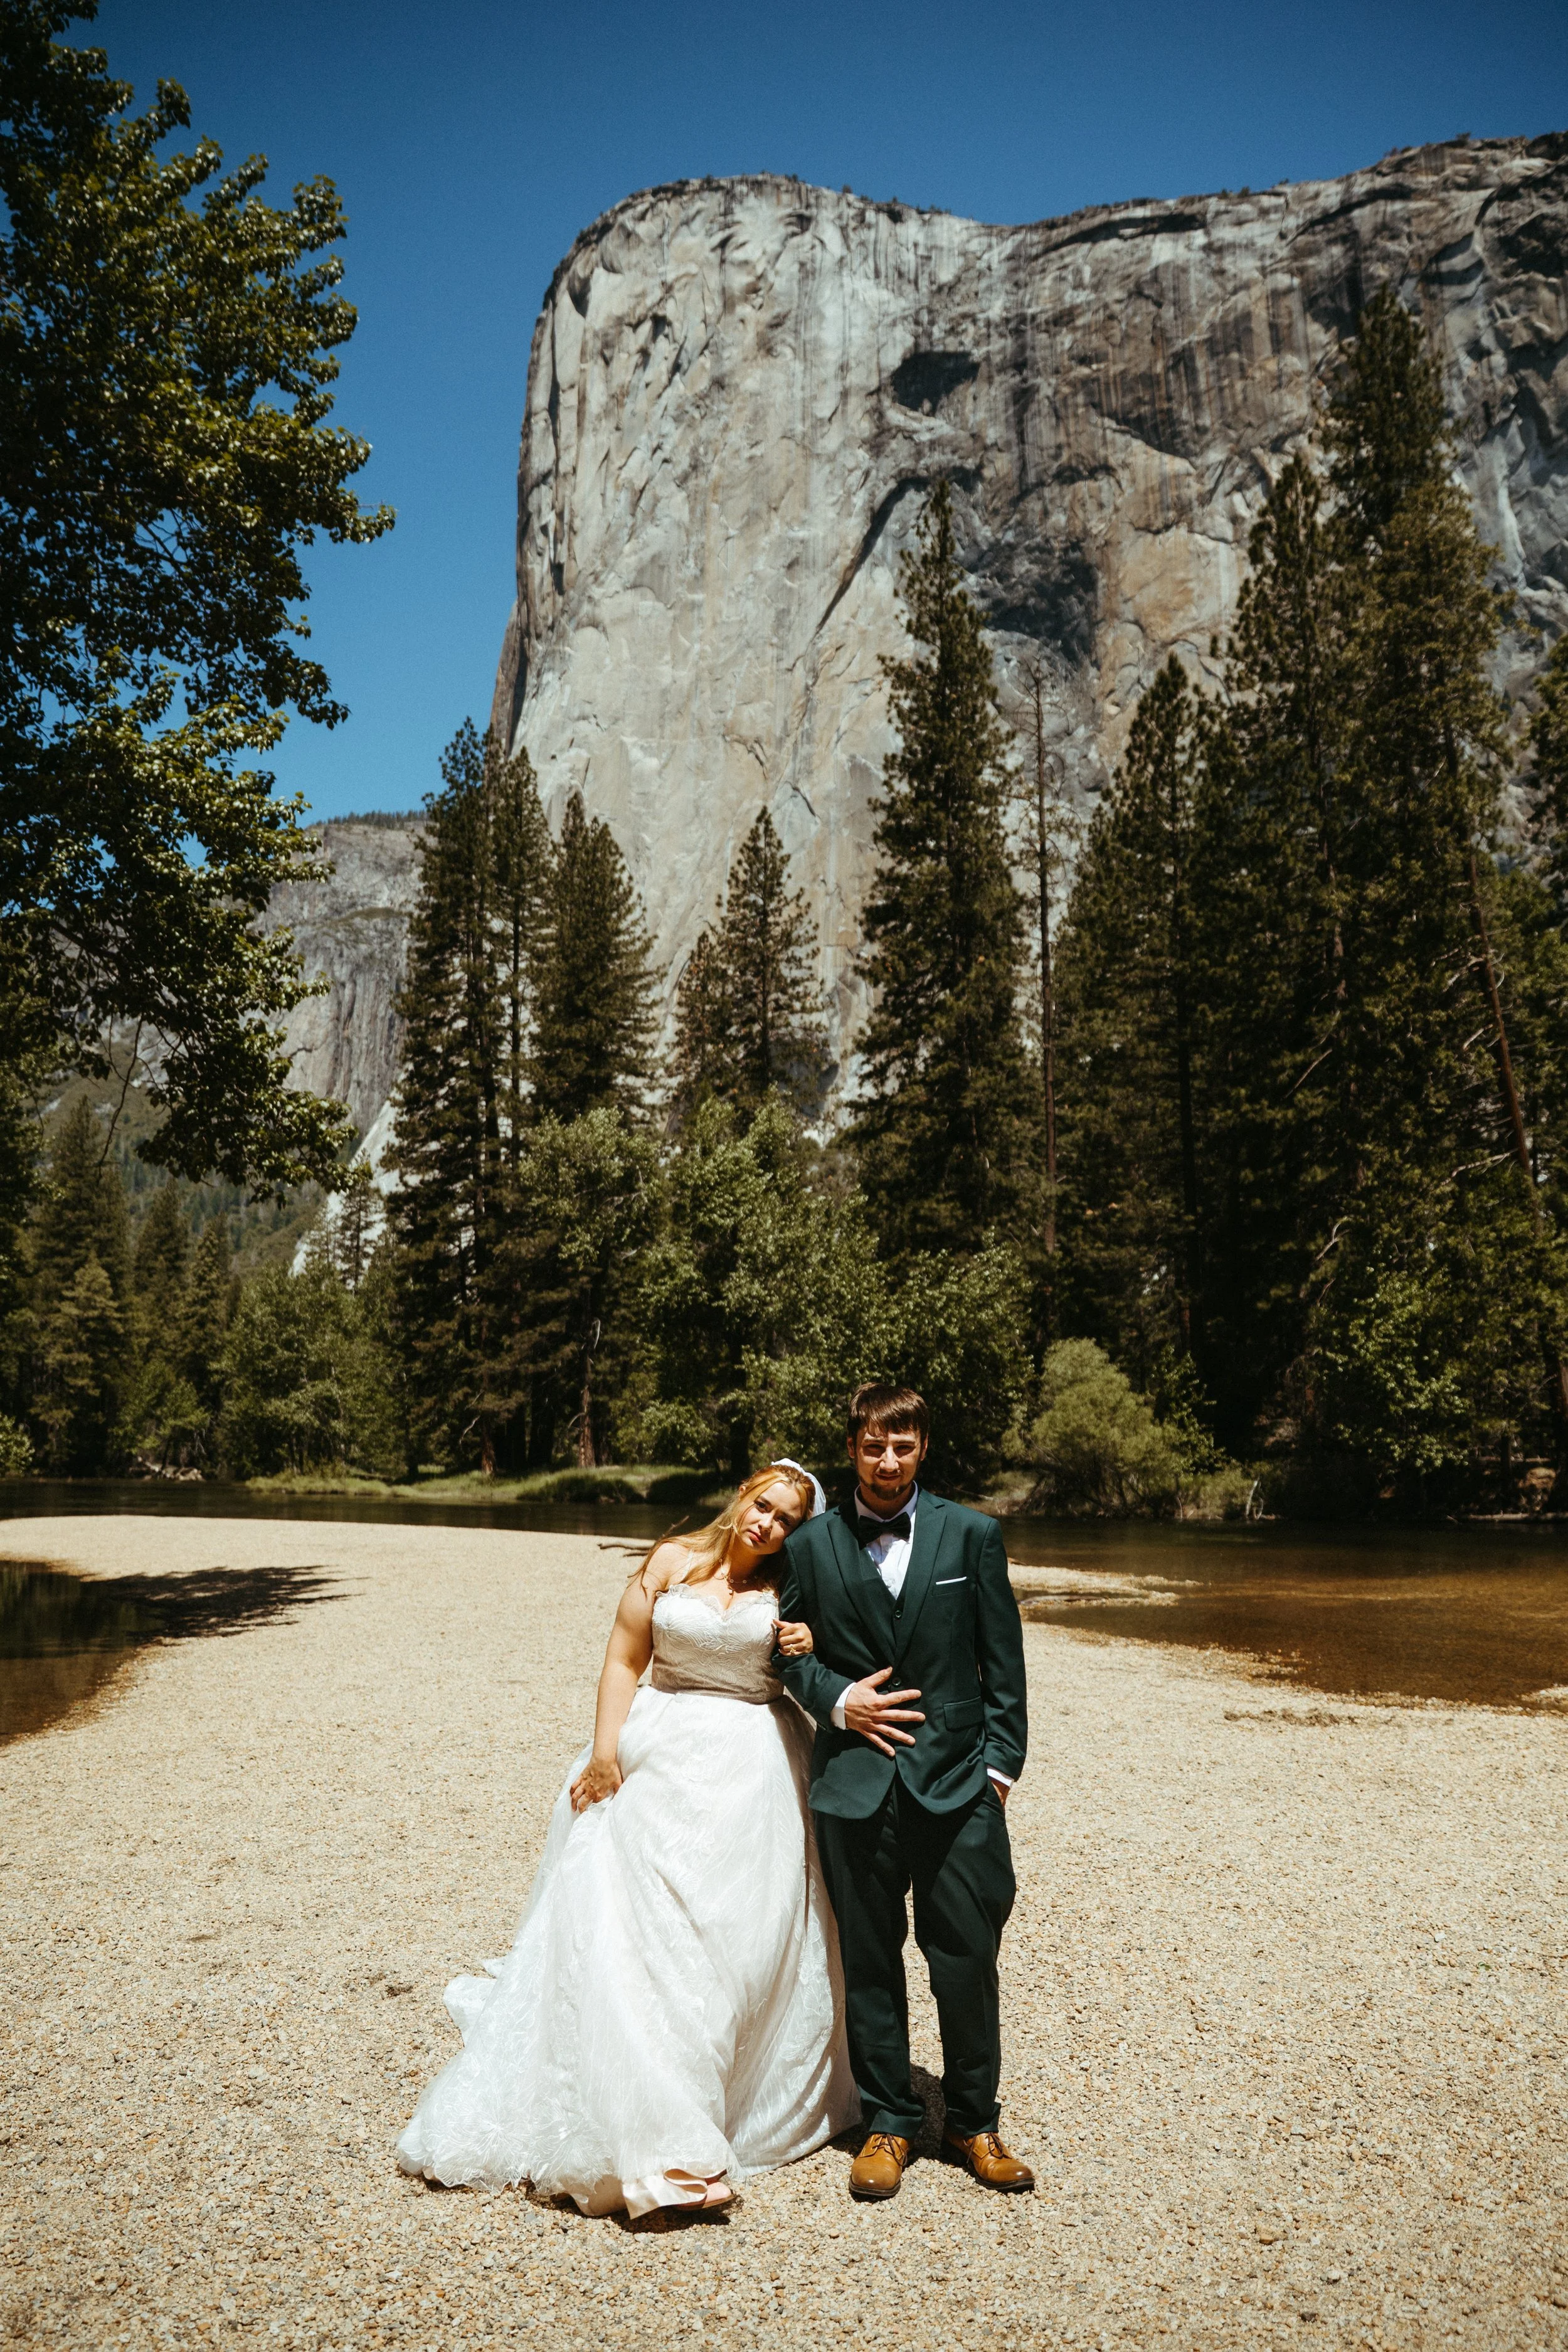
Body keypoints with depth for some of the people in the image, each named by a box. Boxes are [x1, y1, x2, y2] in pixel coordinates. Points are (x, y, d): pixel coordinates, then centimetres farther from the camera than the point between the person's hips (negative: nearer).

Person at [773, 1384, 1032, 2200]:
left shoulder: (972, 1535, 2)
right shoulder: (811, 1545, 3)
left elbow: (1002, 1660, 4)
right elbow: (791, 1651, 10)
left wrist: (1000, 1765, -1)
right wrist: (837, 1700, -7)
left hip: (957, 1781, 0)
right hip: (855, 1785, 1)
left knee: (968, 1960, 6)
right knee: (869, 1964, 11)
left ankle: (973, 2122, 27)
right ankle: (887, 2124, 29)